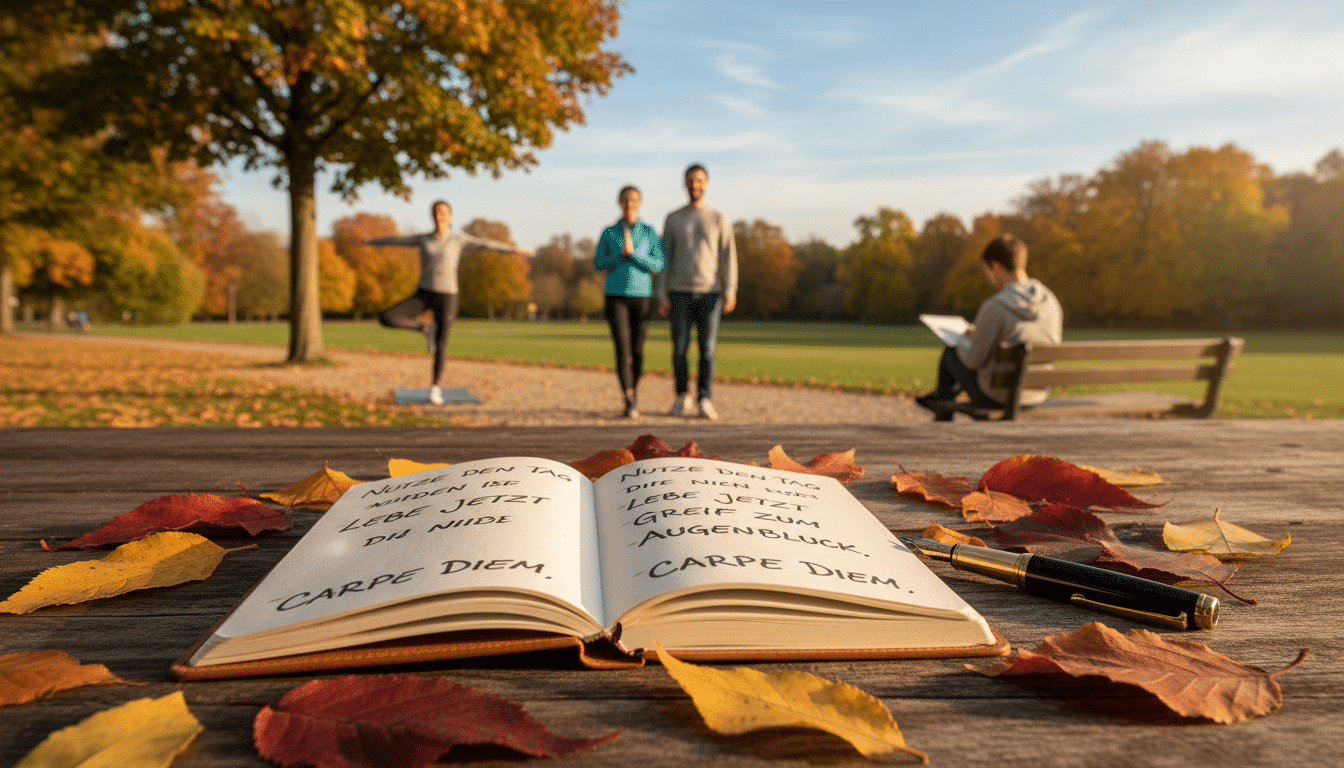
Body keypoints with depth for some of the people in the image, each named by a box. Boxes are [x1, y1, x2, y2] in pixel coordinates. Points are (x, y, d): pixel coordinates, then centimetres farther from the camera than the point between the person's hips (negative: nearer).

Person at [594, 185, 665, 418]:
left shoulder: (649, 232, 1)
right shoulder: (608, 232, 3)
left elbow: (658, 265, -7)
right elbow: (598, 263, -1)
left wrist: (632, 253, -19)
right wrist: (621, 254, -16)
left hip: (642, 296, 1)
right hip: (615, 296, -1)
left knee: (637, 350, 8)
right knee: (622, 349, -14)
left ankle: (633, 392, 31)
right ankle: (630, 403, -15)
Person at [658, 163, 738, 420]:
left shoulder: (719, 218, 6)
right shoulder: (672, 219, 7)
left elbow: (728, 257, 0)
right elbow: (665, 260, 6)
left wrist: (730, 292, -13)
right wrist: (662, 296, -2)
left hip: (710, 293, 0)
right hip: (680, 293, 1)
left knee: (707, 348, -4)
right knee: (679, 348, -3)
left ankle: (705, 401, 4)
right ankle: (682, 395, 15)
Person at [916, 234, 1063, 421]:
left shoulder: (993, 308, -24)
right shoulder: (1051, 302, -5)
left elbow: (974, 361, -18)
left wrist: (975, 336, 7)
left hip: (997, 398, -6)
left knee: (951, 351, 20)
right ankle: (943, 397, 50)